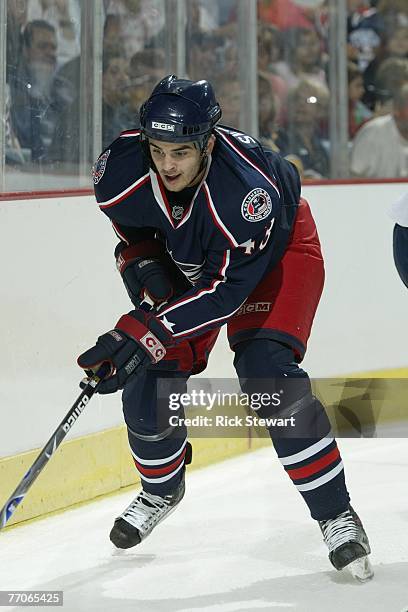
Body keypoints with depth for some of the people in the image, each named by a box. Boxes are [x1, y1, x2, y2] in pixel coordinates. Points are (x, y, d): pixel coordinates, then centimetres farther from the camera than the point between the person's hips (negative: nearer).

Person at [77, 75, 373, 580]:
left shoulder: (247, 189, -42)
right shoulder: (119, 169, -28)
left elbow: (227, 290, -37)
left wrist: (144, 331, -43)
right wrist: (144, 263, -17)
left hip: (278, 251, -5)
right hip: (180, 258, 5)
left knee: (266, 373, -24)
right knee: (150, 379, -3)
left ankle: (336, 515, -12)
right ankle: (161, 490, 29)